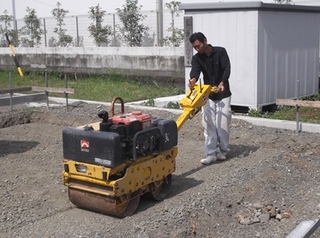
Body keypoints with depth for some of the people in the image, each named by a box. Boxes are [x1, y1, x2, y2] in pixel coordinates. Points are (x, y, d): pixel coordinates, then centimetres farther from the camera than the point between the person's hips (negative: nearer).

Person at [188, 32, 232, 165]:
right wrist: (193, 80, -47)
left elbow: (227, 68, -19)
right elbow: (195, 70, -22)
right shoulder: (196, 58, -2)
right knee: (208, 125, -4)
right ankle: (211, 154, -2)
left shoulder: (220, 52, -8)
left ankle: (222, 151, 15)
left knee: (223, 124, -1)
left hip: (223, 95, -2)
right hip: (208, 95, 2)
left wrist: (222, 83, -39)